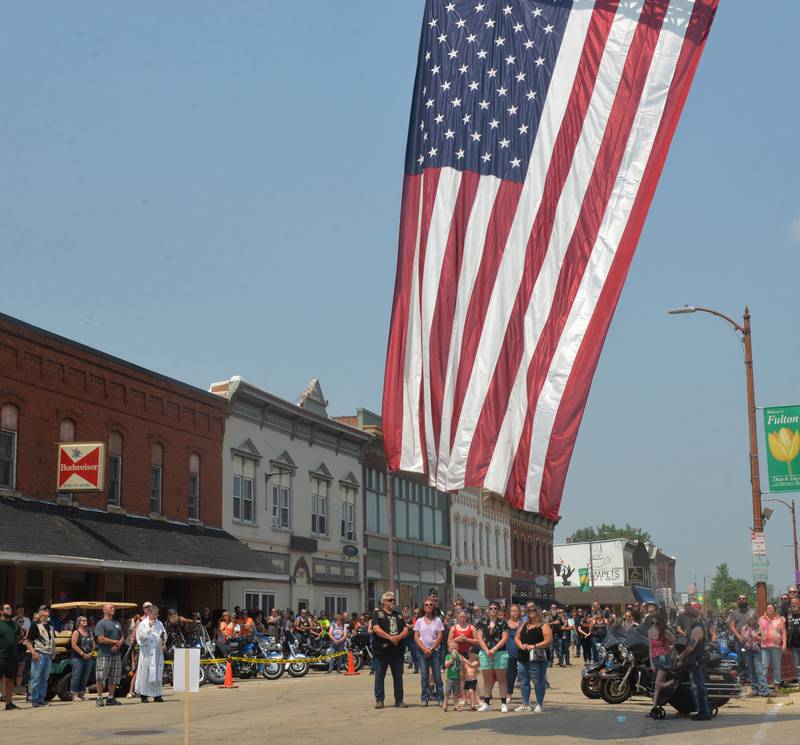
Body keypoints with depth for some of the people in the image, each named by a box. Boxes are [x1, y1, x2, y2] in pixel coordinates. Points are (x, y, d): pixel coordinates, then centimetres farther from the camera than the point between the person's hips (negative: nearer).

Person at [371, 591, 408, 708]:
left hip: (397, 650, 4)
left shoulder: (398, 615, 17)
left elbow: (406, 630, 8)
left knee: (398, 676, 6)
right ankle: (379, 700, 6)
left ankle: (399, 700, 13)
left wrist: (398, 637, -13)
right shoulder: (377, 614, 3)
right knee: (379, 676, -1)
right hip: (381, 650, -4)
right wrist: (390, 637, -20)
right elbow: (376, 629, -13)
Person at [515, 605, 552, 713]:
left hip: (537, 658, -7)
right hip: (523, 657, 7)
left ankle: (539, 705, 2)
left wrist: (534, 646, -18)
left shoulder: (543, 626, -3)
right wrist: (521, 645, -3)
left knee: (538, 682, -4)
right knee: (524, 681, 9)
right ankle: (525, 704, 16)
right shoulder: (524, 625, 18)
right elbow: (517, 637, 19)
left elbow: (549, 640, -12)